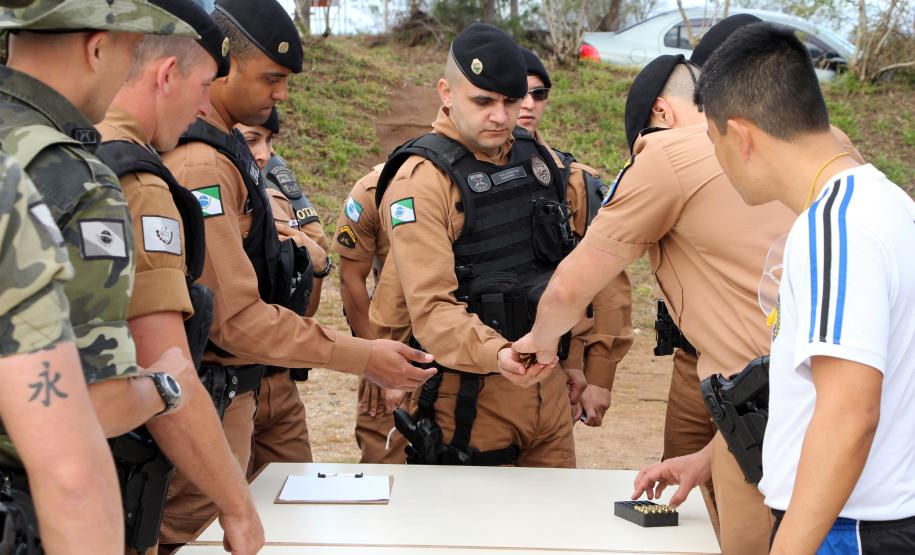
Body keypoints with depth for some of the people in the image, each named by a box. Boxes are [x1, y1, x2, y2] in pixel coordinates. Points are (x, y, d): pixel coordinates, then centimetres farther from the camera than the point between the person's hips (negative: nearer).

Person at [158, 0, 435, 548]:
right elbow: (237, 317, -23)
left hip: (231, 392, 10)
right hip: (209, 404, -10)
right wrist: (363, 357, -20)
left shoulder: (219, 146, 11)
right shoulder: (200, 164, -21)